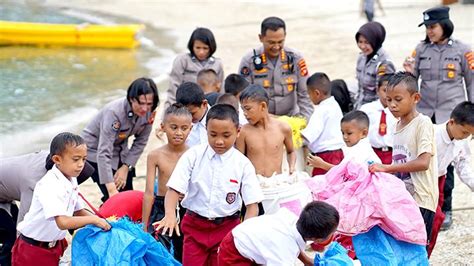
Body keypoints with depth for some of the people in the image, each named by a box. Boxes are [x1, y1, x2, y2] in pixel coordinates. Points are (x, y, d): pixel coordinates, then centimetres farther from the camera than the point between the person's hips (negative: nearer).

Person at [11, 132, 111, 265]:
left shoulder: (71, 181, 0)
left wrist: (101, 220, -6)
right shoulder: (50, 185, -28)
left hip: (55, 245, 8)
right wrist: (93, 220, -27)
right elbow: (63, 222, -37)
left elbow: (78, 211, 10)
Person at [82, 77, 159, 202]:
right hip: (95, 149, -6)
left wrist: (126, 167, -11)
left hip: (119, 148, 6)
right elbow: (103, 153, -40)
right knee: (114, 199, -14)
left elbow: (140, 143, -2)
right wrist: (112, 190, -45)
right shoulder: (114, 112, -37)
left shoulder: (149, 113, -19)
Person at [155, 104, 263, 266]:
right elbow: (174, 188, -10)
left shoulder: (243, 164, -7)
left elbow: (252, 204, -6)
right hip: (195, 226, 0)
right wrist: (170, 214, -30)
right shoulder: (193, 155, -6)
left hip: (227, 228, 0)